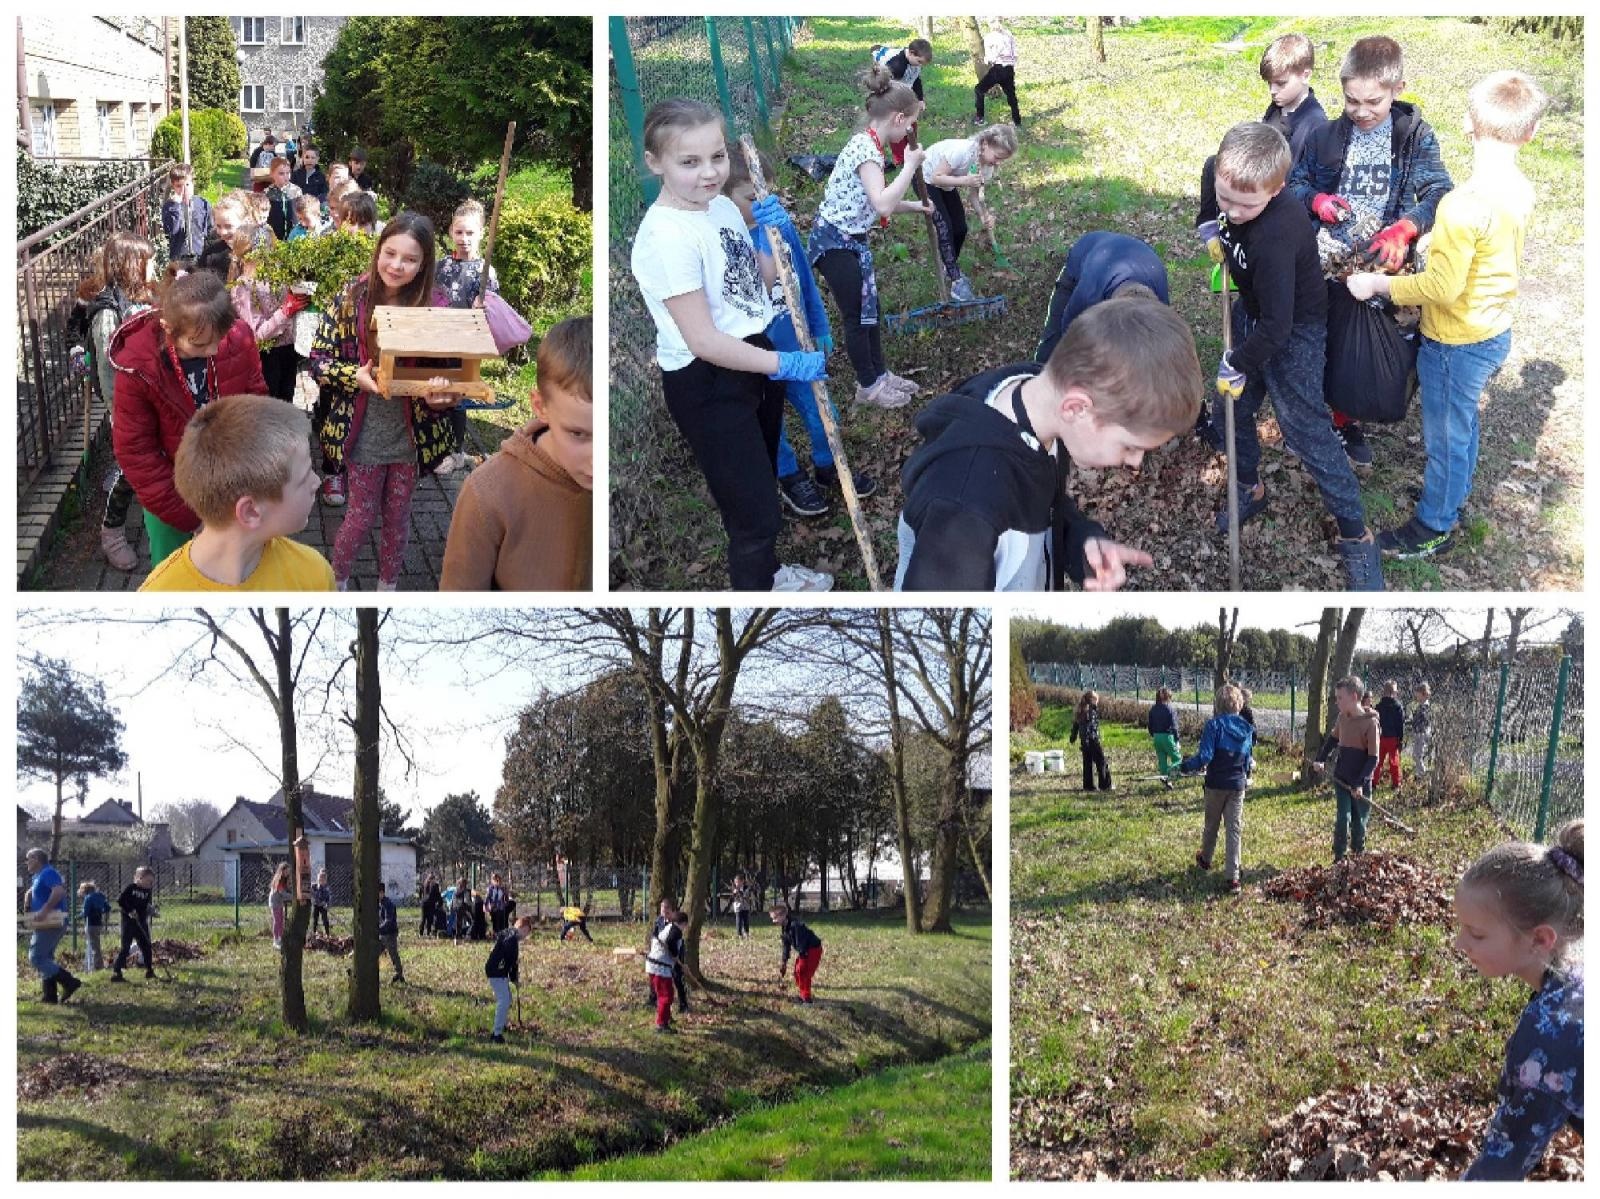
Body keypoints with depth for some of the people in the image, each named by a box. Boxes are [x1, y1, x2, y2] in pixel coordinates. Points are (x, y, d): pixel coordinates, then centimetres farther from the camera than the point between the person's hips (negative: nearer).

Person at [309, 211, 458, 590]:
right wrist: (356, 376, -24)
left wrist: (439, 394, -24)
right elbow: (318, 361, -7)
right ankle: (338, 583, 37)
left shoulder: (434, 305, -9)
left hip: (412, 433, 1)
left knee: (398, 517, 17)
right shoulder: (351, 297, -10)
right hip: (363, 434, -1)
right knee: (361, 517, 11)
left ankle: (388, 587, 38)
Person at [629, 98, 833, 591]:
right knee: (754, 510, -2)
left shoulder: (723, 206, 1)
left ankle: (768, 573, 49)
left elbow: (758, 286, 13)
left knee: (762, 487, 27)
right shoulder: (666, 235, -25)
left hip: (752, 358, 9)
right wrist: (783, 364, -21)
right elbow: (702, 340, -26)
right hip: (706, 385, -9)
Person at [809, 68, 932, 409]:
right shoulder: (866, 148, -25)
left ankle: (879, 373, 34)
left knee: (870, 307, 19)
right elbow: (882, 205, -36)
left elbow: (876, 202, 18)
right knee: (856, 315, 5)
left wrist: (916, 206, 28)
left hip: (853, 240, 10)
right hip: (834, 242, -10)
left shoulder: (871, 145, 6)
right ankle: (868, 386, 20)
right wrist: (911, 165, -26)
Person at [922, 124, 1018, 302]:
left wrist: (986, 214, -26)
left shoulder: (988, 164, -15)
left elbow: (975, 192, -8)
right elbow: (936, 177, -34)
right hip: (927, 179, -7)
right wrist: (964, 180, -45)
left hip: (947, 184, 7)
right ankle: (956, 283, -10)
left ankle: (951, 268, 29)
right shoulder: (963, 151, -39)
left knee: (960, 228, 4)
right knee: (945, 228, -14)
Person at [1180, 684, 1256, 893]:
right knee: (1235, 829, 2)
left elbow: (1204, 756, -22)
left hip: (1216, 784, -3)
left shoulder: (1214, 725, -16)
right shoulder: (1246, 728, 0)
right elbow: (1250, 757, 9)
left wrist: (1186, 766, -8)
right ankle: (1233, 877, -5)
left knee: (1211, 825, 19)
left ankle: (1205, 859, 43)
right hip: (1238, 784, 3)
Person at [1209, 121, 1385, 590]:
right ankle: (1250, 489, 42)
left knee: (1307, 431, -6)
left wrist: (1238, 365, -18)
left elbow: (1277, 326, -32)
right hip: (1252, 313, 8)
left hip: (1294, 330, -8)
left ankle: (1356, 535, 5)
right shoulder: (1224, 176, -16)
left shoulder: (1276, 238, -39)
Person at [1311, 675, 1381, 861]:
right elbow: (1333, 739, 21)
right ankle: (1339, 859, -1)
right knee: (1343, 819, -7)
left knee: (1359, 824, 7)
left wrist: (1360, 783, -23)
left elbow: (1373, 758, -15)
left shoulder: (1370, 722, -15)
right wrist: (1321, 760, 7)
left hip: (1361, 784, -3)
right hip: (1342, 780, 3)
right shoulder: (1342, 718, 1)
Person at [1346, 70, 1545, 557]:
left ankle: (1434, 526, 29)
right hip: (1494, 331, 8)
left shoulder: (1464, 205, -31)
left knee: (1446, 433, 11)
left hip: (1456, 342, -8)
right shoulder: (1521, 190, -6)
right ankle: (1451, 495, 46)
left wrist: (1377, 285, -19)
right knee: (1462, 423, 27)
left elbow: (1442, 288, -29)